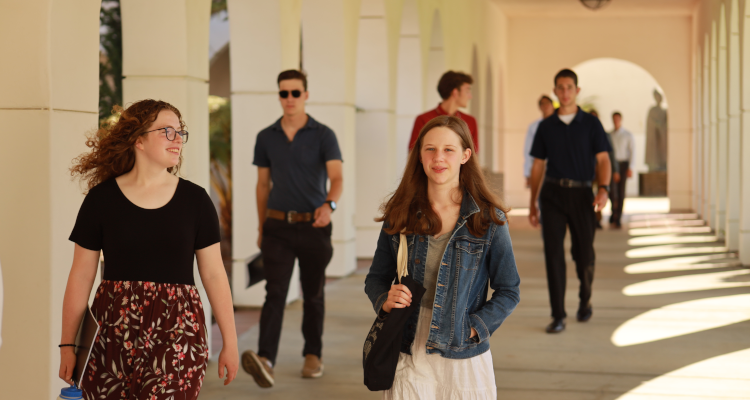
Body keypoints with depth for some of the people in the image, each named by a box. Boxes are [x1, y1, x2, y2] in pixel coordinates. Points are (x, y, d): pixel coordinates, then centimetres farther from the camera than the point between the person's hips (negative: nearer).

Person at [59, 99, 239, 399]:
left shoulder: (195, 199, 4)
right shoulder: (101, 199, 2)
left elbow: (213, 273, 6)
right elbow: (81, 276, 5)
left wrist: (229, 343, 5)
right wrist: (67, 345, 6)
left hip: (177, 332, 0)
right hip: (112, 335, 0)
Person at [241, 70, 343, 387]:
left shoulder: (323, 135, -3)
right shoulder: (266, 138, 6)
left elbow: (336, 177, -15)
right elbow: (263, 184, 14)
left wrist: (329, 204, -36)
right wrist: (261, 228, 15)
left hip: (314, 226, -1)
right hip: (278, 226, 1)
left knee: (313, 294, 11)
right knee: (275, 293, -12)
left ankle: (313, 355, 27)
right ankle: (265, 361, -24)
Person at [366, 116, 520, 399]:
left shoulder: (488, 220, -4)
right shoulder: (400, 215, 3)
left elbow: (508, 292, 0)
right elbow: (376, 278, 11)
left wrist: (472, 329, -11)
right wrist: (386, 300, -9)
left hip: (464, 359, -1)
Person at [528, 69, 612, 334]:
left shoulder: (591, 124, 4)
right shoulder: (546, 127, 9)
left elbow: (603, 160, -2)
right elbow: (538, 166, 13)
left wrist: (604, 189, -21)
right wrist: (532, 204, 10)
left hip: (581, 195, -1)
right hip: (553, 193, 1)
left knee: (584, 255, 4)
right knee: (553, 252, -9)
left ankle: (585, 299, 33)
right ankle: (558, 316, -6)